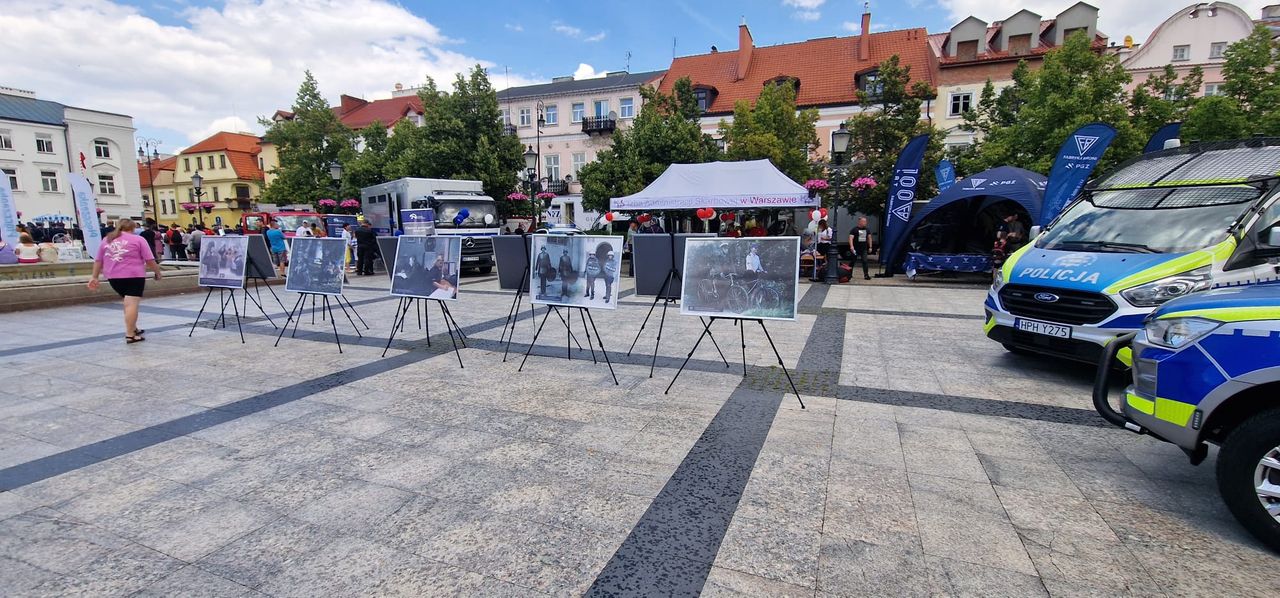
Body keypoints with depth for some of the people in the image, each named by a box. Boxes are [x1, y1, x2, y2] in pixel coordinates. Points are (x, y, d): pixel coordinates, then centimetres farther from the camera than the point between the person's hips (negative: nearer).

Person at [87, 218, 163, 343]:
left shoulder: (106, 240, 15)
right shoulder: (138, 239, 0)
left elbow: (98, 261, 17)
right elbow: (150, 260, -4)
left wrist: (94, 277, 22)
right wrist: (158, 272, 8)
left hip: (113, 277, 6)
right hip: (134, 276, -6)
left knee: (128, 303, 20)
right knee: (132, 304, -8)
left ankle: (133, 329, 28)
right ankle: (130, 335, -10)